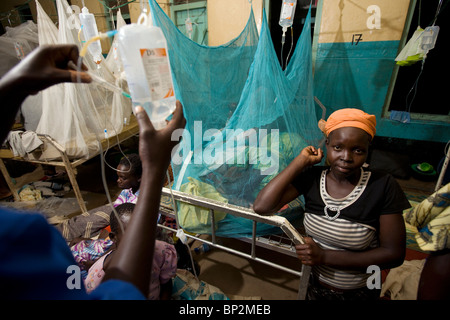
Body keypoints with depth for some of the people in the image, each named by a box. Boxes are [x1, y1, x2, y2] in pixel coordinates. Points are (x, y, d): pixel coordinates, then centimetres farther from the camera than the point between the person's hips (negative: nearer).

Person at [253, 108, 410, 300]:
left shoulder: (383, 186, -20)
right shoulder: (311, 178, -17)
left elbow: (394, 254, -17)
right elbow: (261, 207, -29)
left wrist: (325, 256, -23)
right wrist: (301, 161, -26)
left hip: (360, 292, -1)